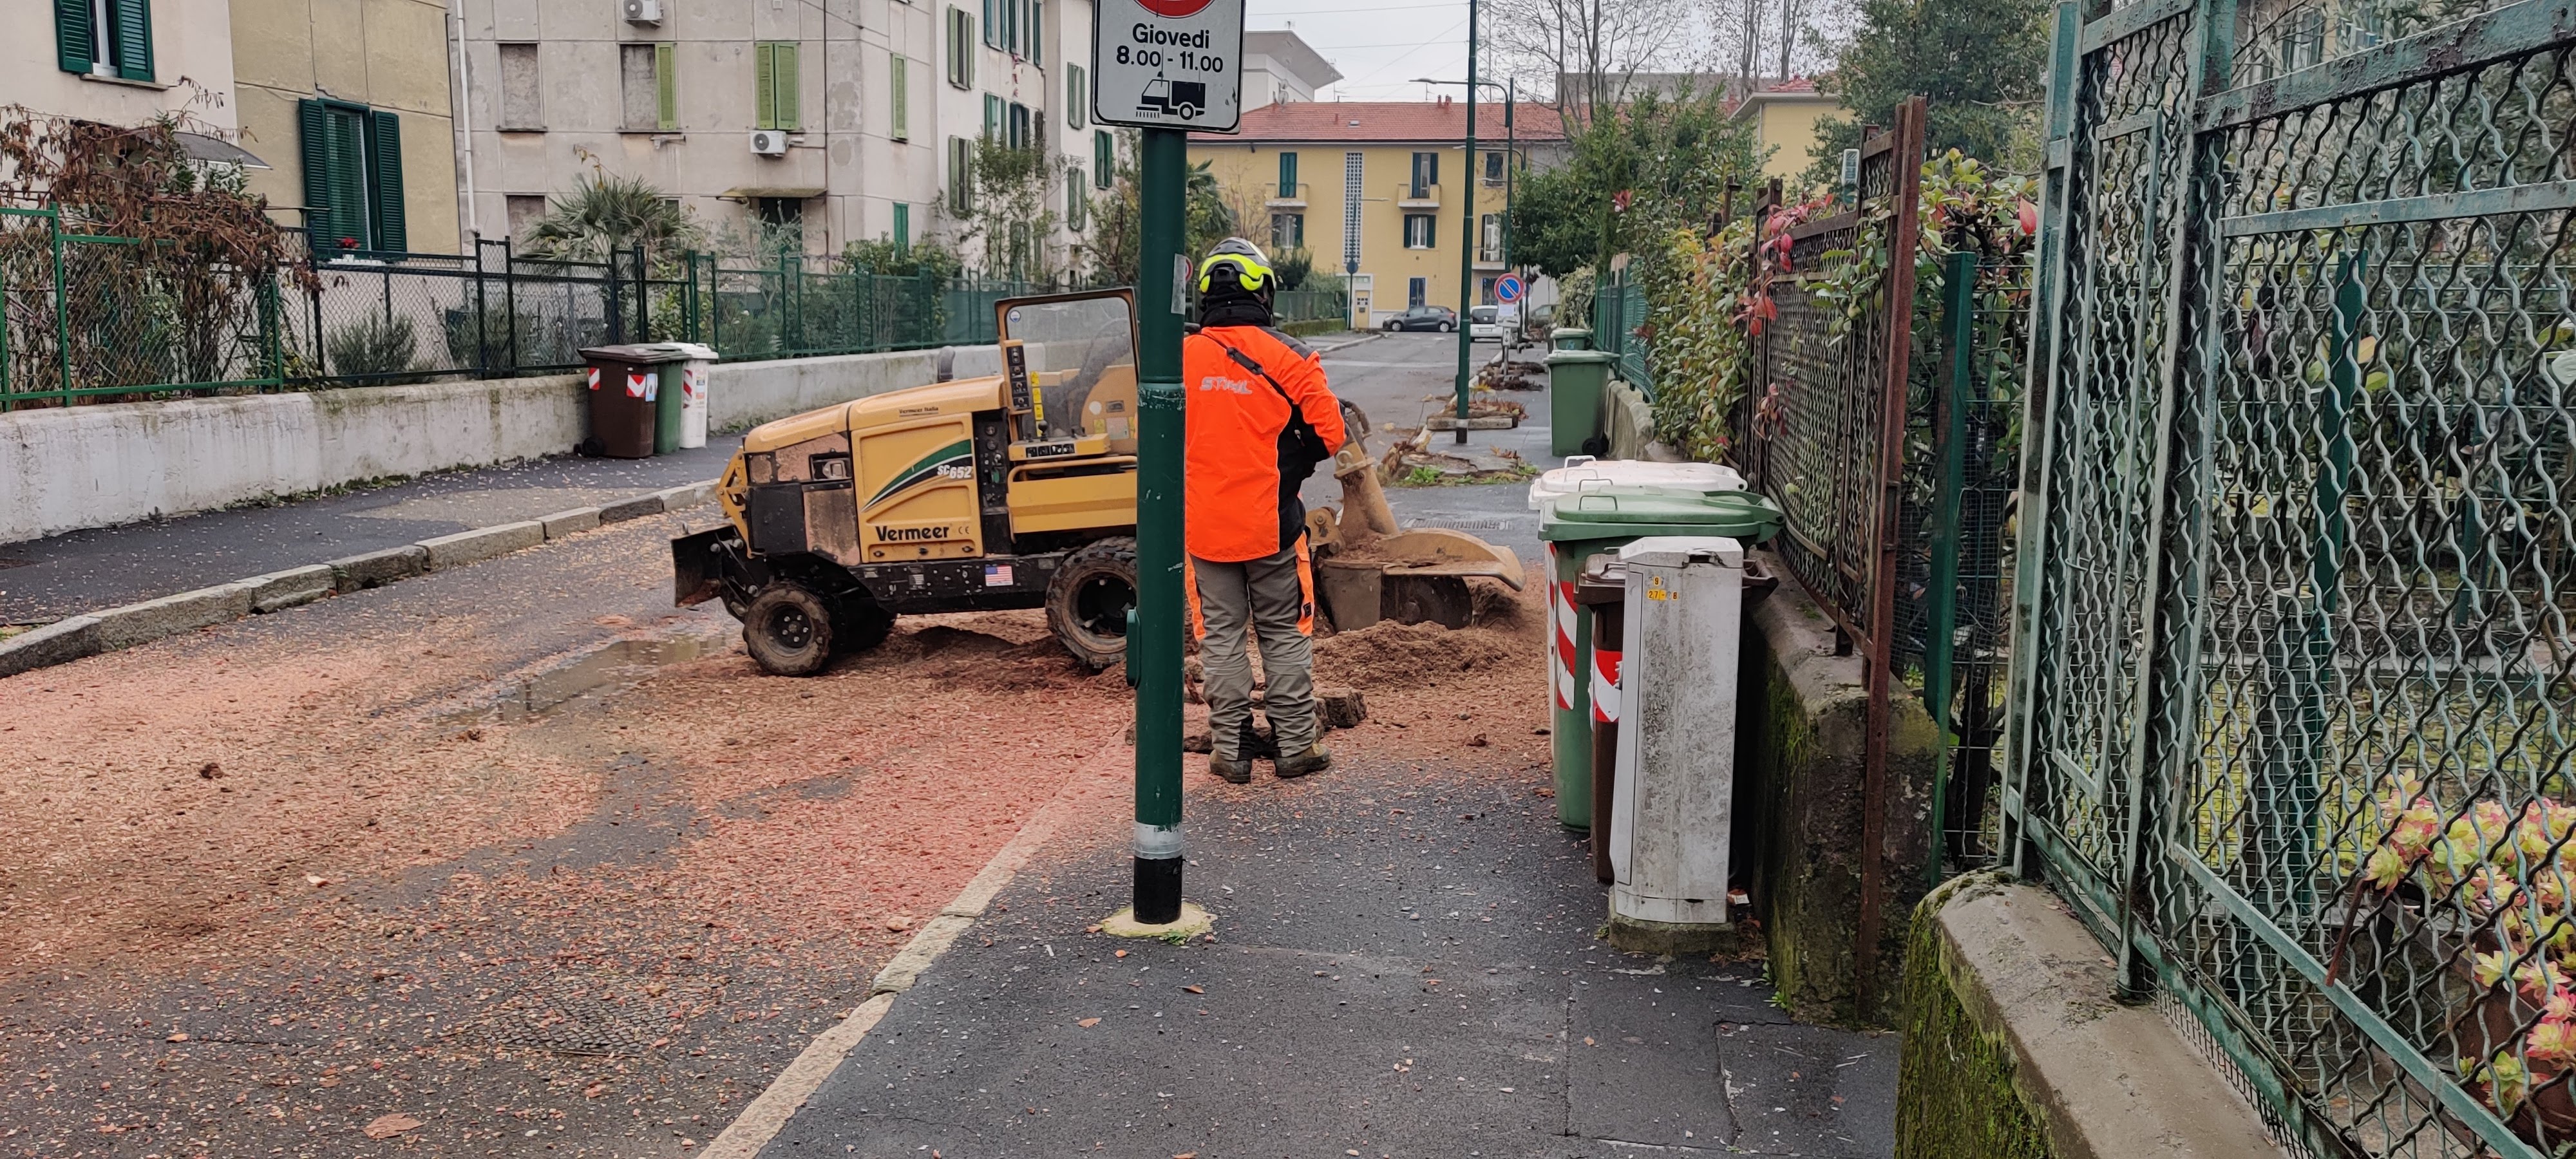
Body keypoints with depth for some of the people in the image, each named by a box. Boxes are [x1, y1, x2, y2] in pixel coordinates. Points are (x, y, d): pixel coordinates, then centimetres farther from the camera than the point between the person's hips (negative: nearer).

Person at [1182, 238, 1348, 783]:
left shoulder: (1180, 358, -4)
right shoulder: (1289, 357, -9)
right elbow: (1329, 434, -5)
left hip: (1205, 524, 2)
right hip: (1272, 523, -1)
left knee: (1221, 636, 10)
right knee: (1285, 635, 10)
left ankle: (1230, 750, 13)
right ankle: (1296, 746, 15)